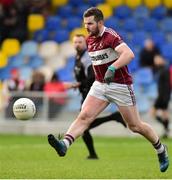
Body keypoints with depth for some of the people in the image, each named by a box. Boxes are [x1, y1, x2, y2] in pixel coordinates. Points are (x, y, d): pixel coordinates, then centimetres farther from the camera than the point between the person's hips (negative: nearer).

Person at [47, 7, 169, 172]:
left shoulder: (110, 36, -19)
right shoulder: (89, 39, 7)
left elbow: (129, 54, -35)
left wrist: (112, 68, -47)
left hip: (120, 85, -6)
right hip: (100, 85, 6)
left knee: (135, 126, 4)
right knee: (84, 116, -15)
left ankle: (161, 150, 25)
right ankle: (64, 145, -32)